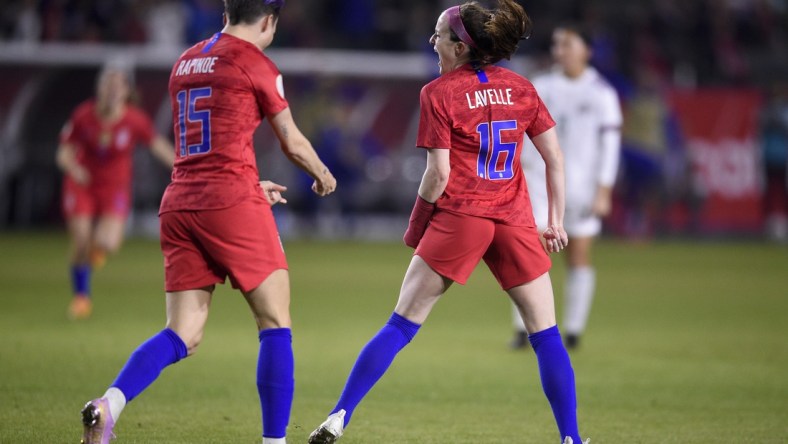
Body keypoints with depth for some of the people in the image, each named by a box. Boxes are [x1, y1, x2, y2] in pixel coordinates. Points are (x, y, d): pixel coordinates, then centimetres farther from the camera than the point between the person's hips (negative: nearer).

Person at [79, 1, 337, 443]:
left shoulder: (185, 62, 17)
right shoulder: (254, 62, -2)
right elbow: (293, 144, 6)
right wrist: (323, 174, 26)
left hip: (180, 203, 6)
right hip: (231, 203, -6)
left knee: (184, 336, 3)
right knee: (276, 323, 3)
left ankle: (109, 403, -19)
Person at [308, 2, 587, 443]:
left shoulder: (439, 93, -2)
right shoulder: (521, 88, 9)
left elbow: (439, 175, -7)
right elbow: (555, 158, 7)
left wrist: (415, 228, 5)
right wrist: (557, 221, 13)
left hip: (458, 217, -2)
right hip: (515, 220, 2)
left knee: (400, 326, 2)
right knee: (546, 332, 8)